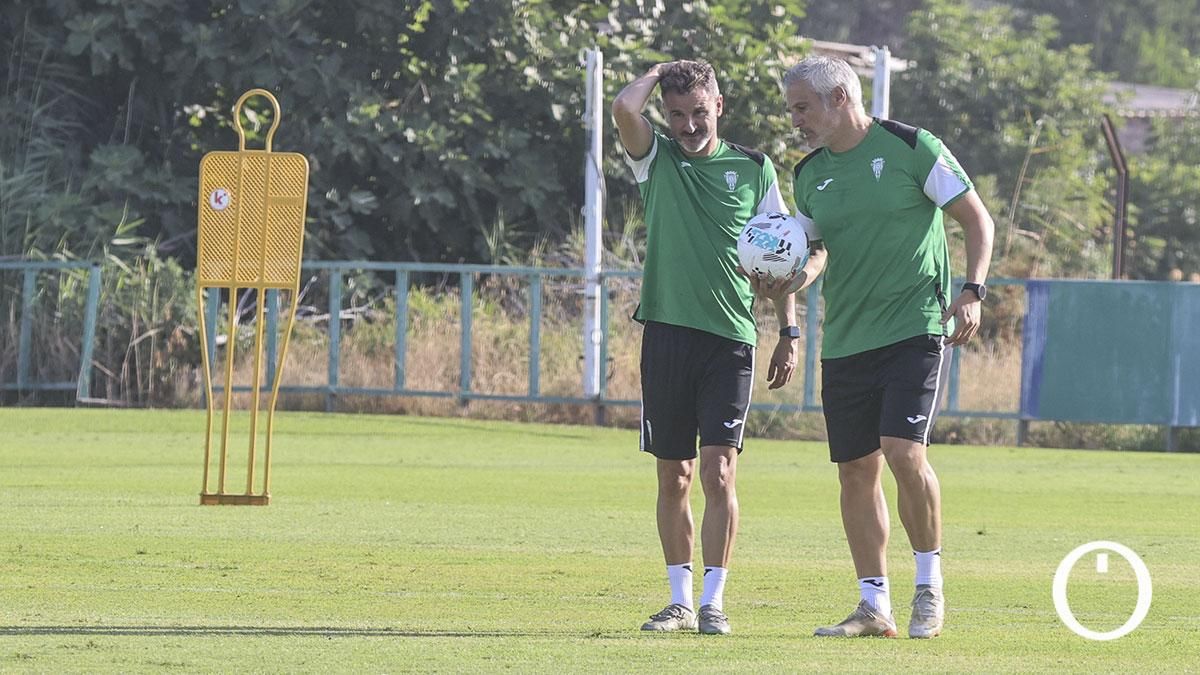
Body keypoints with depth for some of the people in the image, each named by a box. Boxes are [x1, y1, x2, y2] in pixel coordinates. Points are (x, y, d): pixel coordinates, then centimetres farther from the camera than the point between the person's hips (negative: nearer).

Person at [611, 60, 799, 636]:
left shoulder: (753, 170, 7)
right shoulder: (656, 159, 6)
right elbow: (624, 108, -13)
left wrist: (789, 333, 7)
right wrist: (659, 72, 5)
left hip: (730, 336, -1)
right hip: (666, 333, 1)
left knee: (719, 472, -9)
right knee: (673, 477, 5)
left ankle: (713, 602, -7)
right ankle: (680, 601, 13)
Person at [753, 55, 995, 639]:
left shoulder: (910, 148, -6)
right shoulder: (809, 175, 11)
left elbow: (977, 218, -1)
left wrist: (973, 291, -12)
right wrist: (794, 278, -2)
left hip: (915, 327, -6)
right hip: (844, 339, 6)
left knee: (904, 451, -18)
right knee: (856, 470, 4)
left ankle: (929, 586, -3)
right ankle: (874, 606, 12)